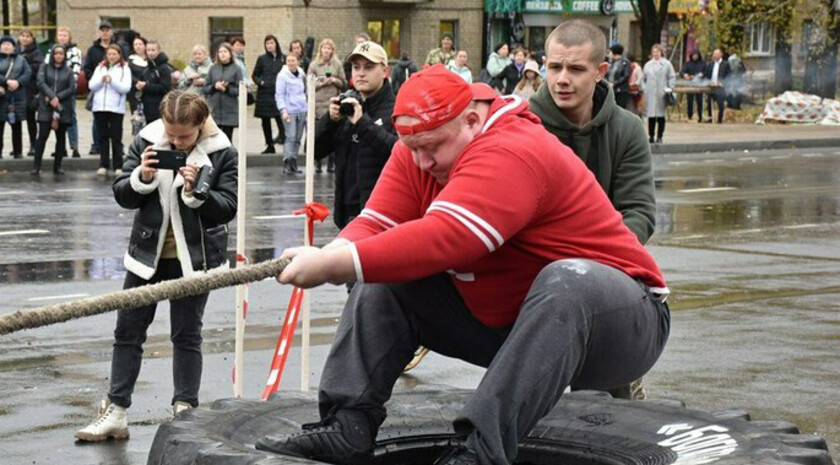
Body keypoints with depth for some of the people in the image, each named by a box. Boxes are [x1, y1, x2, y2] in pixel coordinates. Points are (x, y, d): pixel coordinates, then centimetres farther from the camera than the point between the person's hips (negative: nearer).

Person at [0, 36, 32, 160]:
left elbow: (28, 73, 0)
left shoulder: (21, 60, 11)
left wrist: (18, 82, -15)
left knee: (17, 126, 6)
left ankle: (18, 151, 11)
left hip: (18, 97, 2)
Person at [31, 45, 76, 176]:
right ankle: (36, 166, -8)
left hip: (63, 108, 2)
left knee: (60, 137, 5)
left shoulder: (69, 71, 10)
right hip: (46, 107, -2)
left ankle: (57, 166, 11)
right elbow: (41, 83, -5)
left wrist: (57, 98, -10)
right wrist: (52, 97, -15)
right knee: (42, 135, -9)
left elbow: (72, 89, 1)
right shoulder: (45, 68, 9)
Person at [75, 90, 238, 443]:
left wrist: (196, 192, -27)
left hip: (194, 258, -3)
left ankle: (185, 410, 16)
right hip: (149, 254, 3)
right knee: (128, 331, 6)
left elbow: (228, 207, -12)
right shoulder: (146, 143, -4)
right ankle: (115, 412, 13)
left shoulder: (221, 153, -10)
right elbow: (122, 195, -2)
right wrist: (142, 178, -22)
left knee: (187, 334, 7)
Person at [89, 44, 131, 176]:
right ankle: (103, 165, 10)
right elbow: (91, 85, 5)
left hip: (116, 108, -3)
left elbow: (126, 88, -8)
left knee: (116, 138, -1)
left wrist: (112, 81, -18)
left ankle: (118, 166, 2)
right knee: (103, 137, 6)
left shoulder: (124, 69, 3)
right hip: (99, 107, 3)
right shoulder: (100, 68, 13)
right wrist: (101, 80, -12)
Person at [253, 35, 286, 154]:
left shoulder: (283, 58, 3)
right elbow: (255, 75, 11)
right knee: (265, 121, 8)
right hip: (264, 94, 3)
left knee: (280, 119, -14)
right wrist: (260, 82, -7)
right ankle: (269, 145, 17)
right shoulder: (262, 59, 6)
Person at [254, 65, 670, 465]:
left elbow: (444, 239, -40)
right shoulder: (419, 148, -1)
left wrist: (335, 265, -43)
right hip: (498, 320, 8)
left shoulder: (514, 150, -28)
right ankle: (347, 426, -11)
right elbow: (376, 223, -10)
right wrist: (331, 256, -33)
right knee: (385, 282, 0)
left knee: (569, 281, -40)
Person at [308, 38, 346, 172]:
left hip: (333, 104, 1)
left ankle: (331, 163, 4)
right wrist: (322, 83, -10)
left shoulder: (337, 65, 10)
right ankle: (317, 163, 7)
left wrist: (334, 80, -6)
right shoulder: (314, 65, 6)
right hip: (318, 104, -1)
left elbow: (344, 84, 12)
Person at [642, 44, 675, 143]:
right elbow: (643, 78, 16)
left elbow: (672, 77, 5)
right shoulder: (648, 65, 13)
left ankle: (659, 137, 6)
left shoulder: (666, 64, 4)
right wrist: (644, 89, 5)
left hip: (661, 94, -2)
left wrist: (669, 88, -6)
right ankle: (651, 136, 3)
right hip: (650, 94, 2)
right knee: (651, 115, -1)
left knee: (661, 115, 1)